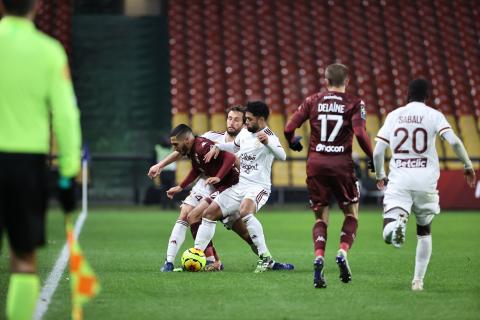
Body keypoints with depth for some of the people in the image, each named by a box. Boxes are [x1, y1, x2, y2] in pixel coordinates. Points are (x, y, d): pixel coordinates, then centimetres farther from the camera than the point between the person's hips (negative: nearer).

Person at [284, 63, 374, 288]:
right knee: (352, 211, 16)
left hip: (315, 163, 2)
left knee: (321, 217, 11)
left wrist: (293, 143, 23)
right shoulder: (354, 103, 1)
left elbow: (289, 128, 2)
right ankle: (343, 252, -6)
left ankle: (318, 257, -14)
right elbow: (360, 134, -14)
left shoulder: (313, 101, 8)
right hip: (341, 164, -2)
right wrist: (372, 158, -1)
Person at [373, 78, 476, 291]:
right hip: (425, 181, 0)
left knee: (389, 233, -10)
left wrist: (380, 175, 24)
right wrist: (468, 166, 3)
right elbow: (454, 141, -11)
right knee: (424, 231, 20)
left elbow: (377, 152, 8)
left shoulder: (394, 115, 10)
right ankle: (418, 280, 15)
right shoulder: (434, 115, 3)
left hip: (399, 180, 0)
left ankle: (398, 220, -44)